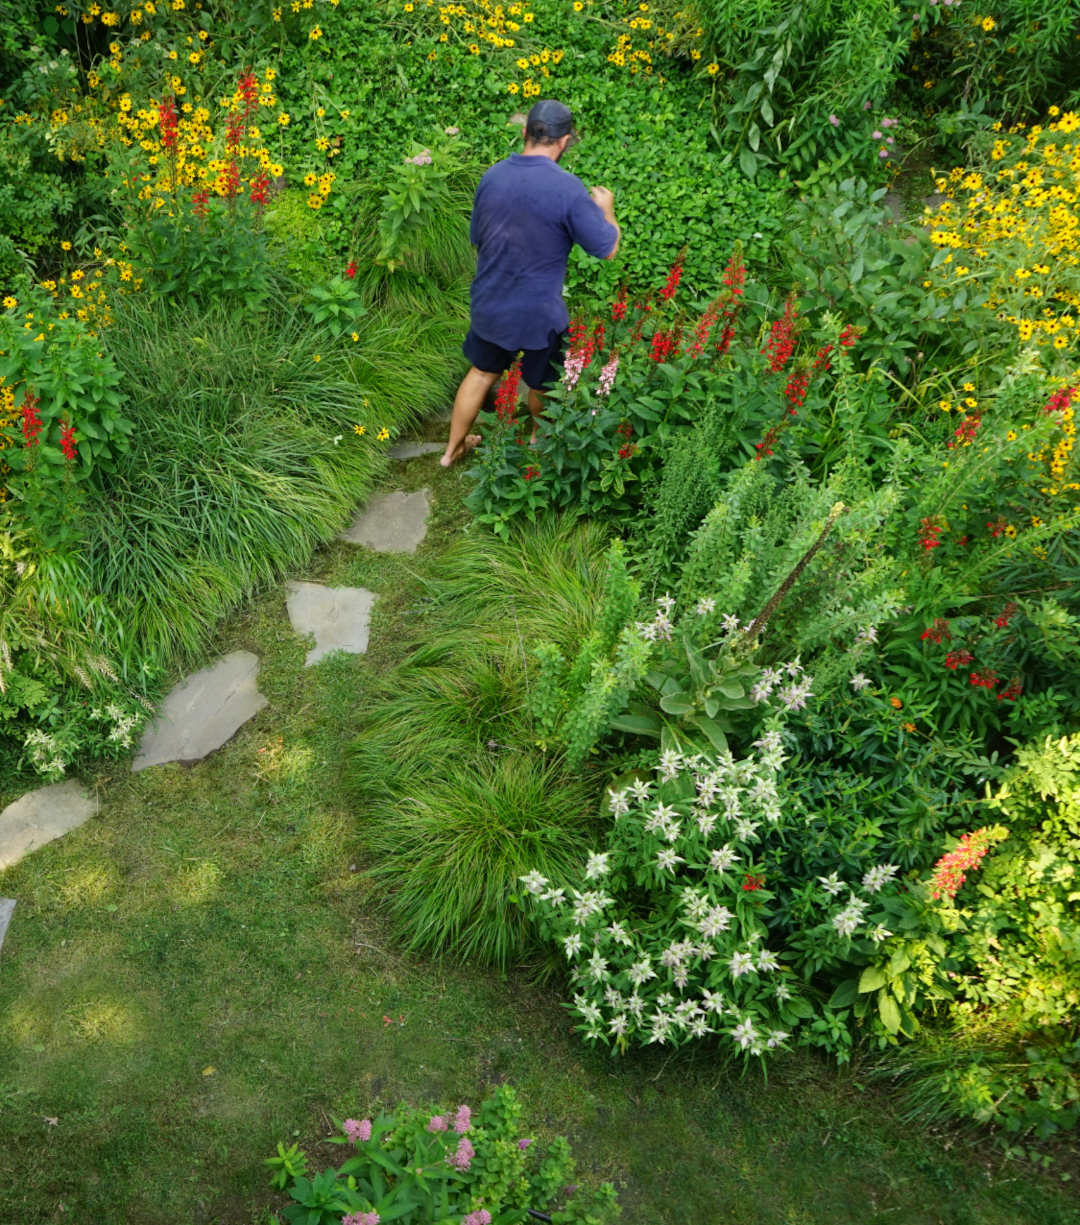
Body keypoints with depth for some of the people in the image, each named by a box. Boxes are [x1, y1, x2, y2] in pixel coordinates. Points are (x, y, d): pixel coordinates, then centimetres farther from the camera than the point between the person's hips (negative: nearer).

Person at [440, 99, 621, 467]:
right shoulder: (567, 188, -21)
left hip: (488, 305, 5)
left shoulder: (492, 176, -4)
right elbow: (607, 249, -14)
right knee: (542, 383, 22)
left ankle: (453, 448, 37)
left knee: (481, 372, 25)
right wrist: (606, 209, 4)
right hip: (538, 312, -5)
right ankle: (540, 438, 48)